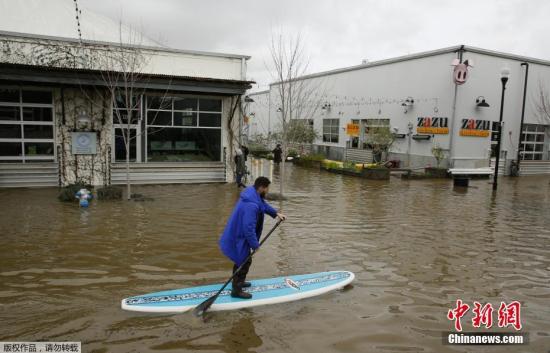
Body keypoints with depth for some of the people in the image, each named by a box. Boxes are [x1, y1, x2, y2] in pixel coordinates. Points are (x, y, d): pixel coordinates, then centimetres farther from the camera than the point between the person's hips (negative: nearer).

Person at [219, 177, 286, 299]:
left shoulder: (253, 194, -1)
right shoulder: (251, 205, -34)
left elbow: (263, 204, 21)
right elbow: (249, 228, -32)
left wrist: (276, 213, 16)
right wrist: (255, 245, -21)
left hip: (236, 234, 10)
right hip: (238, 238, -10)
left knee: (242, 259, 25)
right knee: (245, 261, 2)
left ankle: (238, 282, 45)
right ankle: (236, 291, 14)